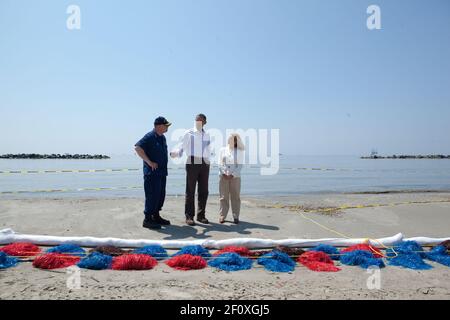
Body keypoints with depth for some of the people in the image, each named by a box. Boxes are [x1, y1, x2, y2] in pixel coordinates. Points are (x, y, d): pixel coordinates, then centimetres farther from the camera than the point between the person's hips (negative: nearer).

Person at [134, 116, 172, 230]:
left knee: (161, 195, 13)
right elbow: (138, 148, -24)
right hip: (152, 172, -9)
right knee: (152, 195, -5)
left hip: (162, 172, 9)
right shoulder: (150, 136, -13)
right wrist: (149, 162, -22)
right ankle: (147, 219, 5)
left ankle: (156, 216, 26)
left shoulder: (162, 137, 14)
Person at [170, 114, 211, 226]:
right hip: (192, 163, -4)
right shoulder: (189, 133, 2)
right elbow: (181, 148, -4)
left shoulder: (207, 135, 15)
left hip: (204, 164, 4)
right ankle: (189, 216, 5)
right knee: (190, 191, -2)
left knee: (204, 191, 6)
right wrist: (175, 153, -23)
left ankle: (201, 215, 16)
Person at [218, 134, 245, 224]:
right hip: (223, 177, 1)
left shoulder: (240, 152, 7)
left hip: (235, 177, -1)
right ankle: (222, 216, 7)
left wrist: (232, 175, -10)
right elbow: (220, 163, 4)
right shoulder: (222, 150, 11)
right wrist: (223, 174, -9)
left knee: (235, 197, 2)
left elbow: (240, 165, 0)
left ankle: (236, 217, 8)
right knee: (223, 197, 2)